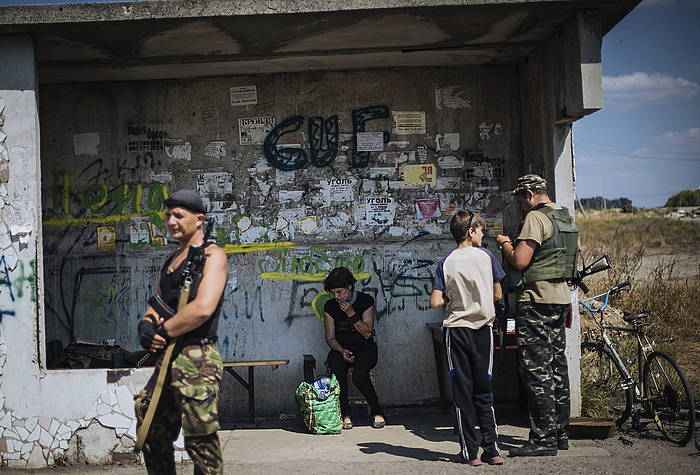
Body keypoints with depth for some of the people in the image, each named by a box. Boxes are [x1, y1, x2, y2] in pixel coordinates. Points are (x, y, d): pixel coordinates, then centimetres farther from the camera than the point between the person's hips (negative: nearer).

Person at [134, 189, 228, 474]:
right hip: (167, 359, 9)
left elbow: (203, 309, -22)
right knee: (153, 435, 18)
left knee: (200, 441, -7)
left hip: (196, 358, -9)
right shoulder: (171, 260, 20)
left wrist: (163, 332, -11)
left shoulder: (212, 255, -8)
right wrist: (147, 326, -2)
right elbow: (155, 306, 22)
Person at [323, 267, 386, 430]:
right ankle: (345, 414, -17)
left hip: (364, 348, -2)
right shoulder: (330, 306, 2)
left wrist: (352, 314, -18)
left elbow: (367, 333, -8)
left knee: (359, 375, -32)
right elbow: (330, 337, 4)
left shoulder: (365, 300, -4)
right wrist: (342, 351, -15)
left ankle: (377, 411, -11)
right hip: (340, 349, 2)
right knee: (338, 373, -32)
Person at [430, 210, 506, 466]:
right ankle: (491, 450, 9)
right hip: (483, 328, 1)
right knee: (484, 392, 10)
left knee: (462, 391, 4)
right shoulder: (485, 255, -2)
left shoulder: (446, 262, -4)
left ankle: (469, 452, 5)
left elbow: (435, 302, -9)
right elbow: (497, 294, 4)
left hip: (456, 328, -1)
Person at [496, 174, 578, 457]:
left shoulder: (536, 217, -12)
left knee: (537, 370, -7)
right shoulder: (567, 219, 17)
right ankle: (560, 433, 18)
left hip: (537, 300, -10)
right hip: (561, 297, 10)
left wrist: (504, 243, 1)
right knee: (557, 367, 12)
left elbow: (519, 261, -19)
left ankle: (543, 439, -6)